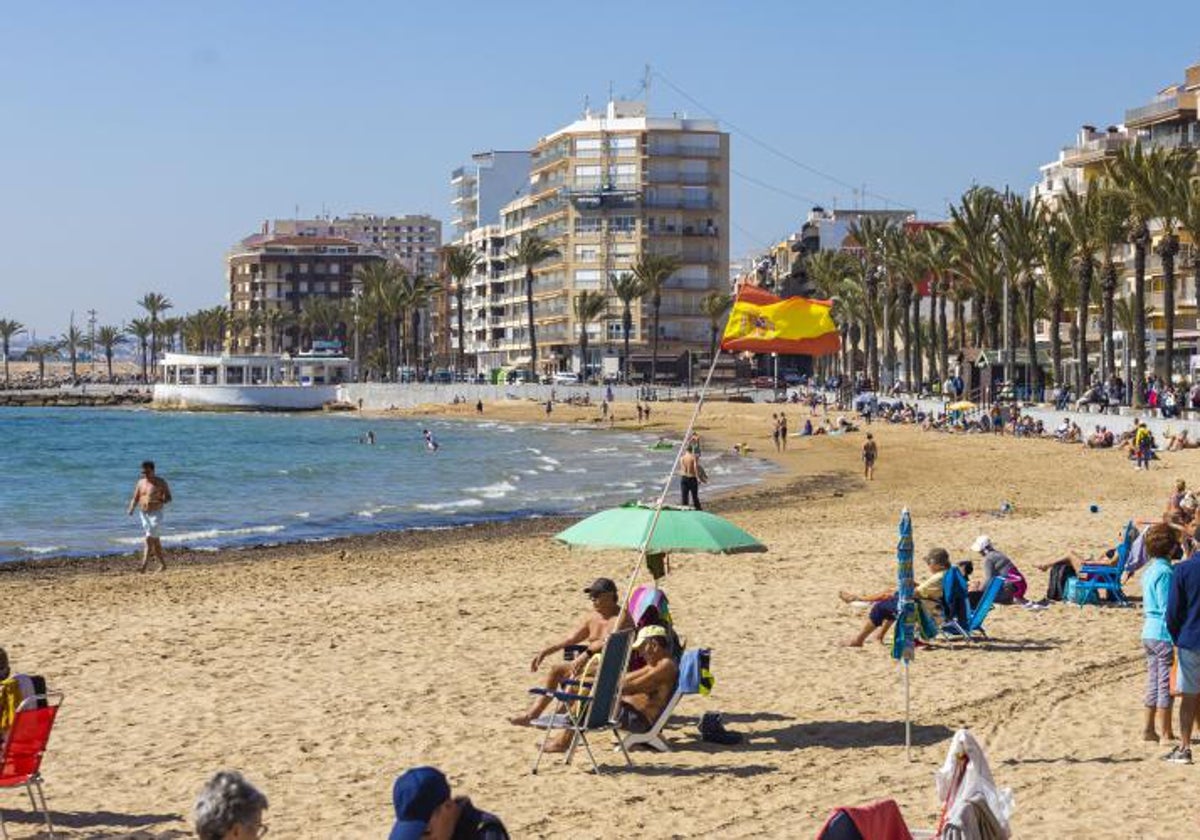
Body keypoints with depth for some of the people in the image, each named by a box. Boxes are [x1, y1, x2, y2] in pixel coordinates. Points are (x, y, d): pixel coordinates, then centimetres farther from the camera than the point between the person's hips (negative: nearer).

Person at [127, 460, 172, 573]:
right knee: (155, 542, 12)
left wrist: (159, 501, -26)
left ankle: (144, 566, -20)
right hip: (143, 514, 6)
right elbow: (135, 498, 10)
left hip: (155, 514, -6)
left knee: (149, 539, -15)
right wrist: (131, 508, -10)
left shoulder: (160, 483, -6)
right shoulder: (140, 482, 8)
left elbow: (168, 498, -6)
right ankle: (163, 565, 22)